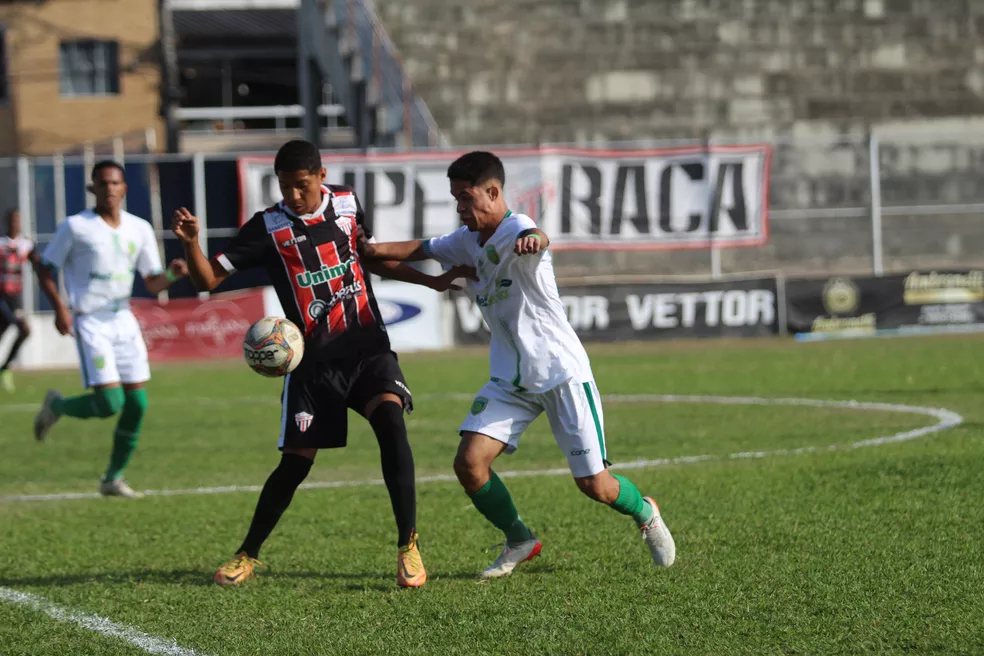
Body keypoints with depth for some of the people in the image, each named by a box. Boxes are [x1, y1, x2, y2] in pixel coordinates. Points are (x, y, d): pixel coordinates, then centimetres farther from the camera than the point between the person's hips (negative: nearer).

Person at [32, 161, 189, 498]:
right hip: (90, 322, -5)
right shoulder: (75, 227, -7)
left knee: (137, 403, -1)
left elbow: (153, 284, 9)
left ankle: (113, 479, 12)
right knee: (109, 402, -16)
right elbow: (46, 268, -1)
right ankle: (56, 406, 15)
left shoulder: (140, 229, 7)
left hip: (124, 320, 5)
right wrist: (59, 306, -16)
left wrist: (172, 274, -13)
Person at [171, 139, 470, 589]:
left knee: (390, 420, -23)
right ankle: (248, 555, 20)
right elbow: (209, 278, -5)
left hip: (368, 346, 2)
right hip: (314, 360, -1)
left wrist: (431, 281, 20)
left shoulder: (347, 205, 6)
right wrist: (191, 243, -24)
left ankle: (408, 545, -16)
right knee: (296, 461, 0)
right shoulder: (268, 228, -4)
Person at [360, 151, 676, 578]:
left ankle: (644, 513, 31)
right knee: (469, 462, -12)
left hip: (562, 372, -6)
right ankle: (519, 542, 10)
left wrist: (533, 241, -68)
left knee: (595, 486, -3)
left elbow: (533, 238, -43)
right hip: (509, 379, 6)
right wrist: (375, 250, 2)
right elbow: (423, 250, 20)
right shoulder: (467, 241, 5)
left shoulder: (516, 229, -19)